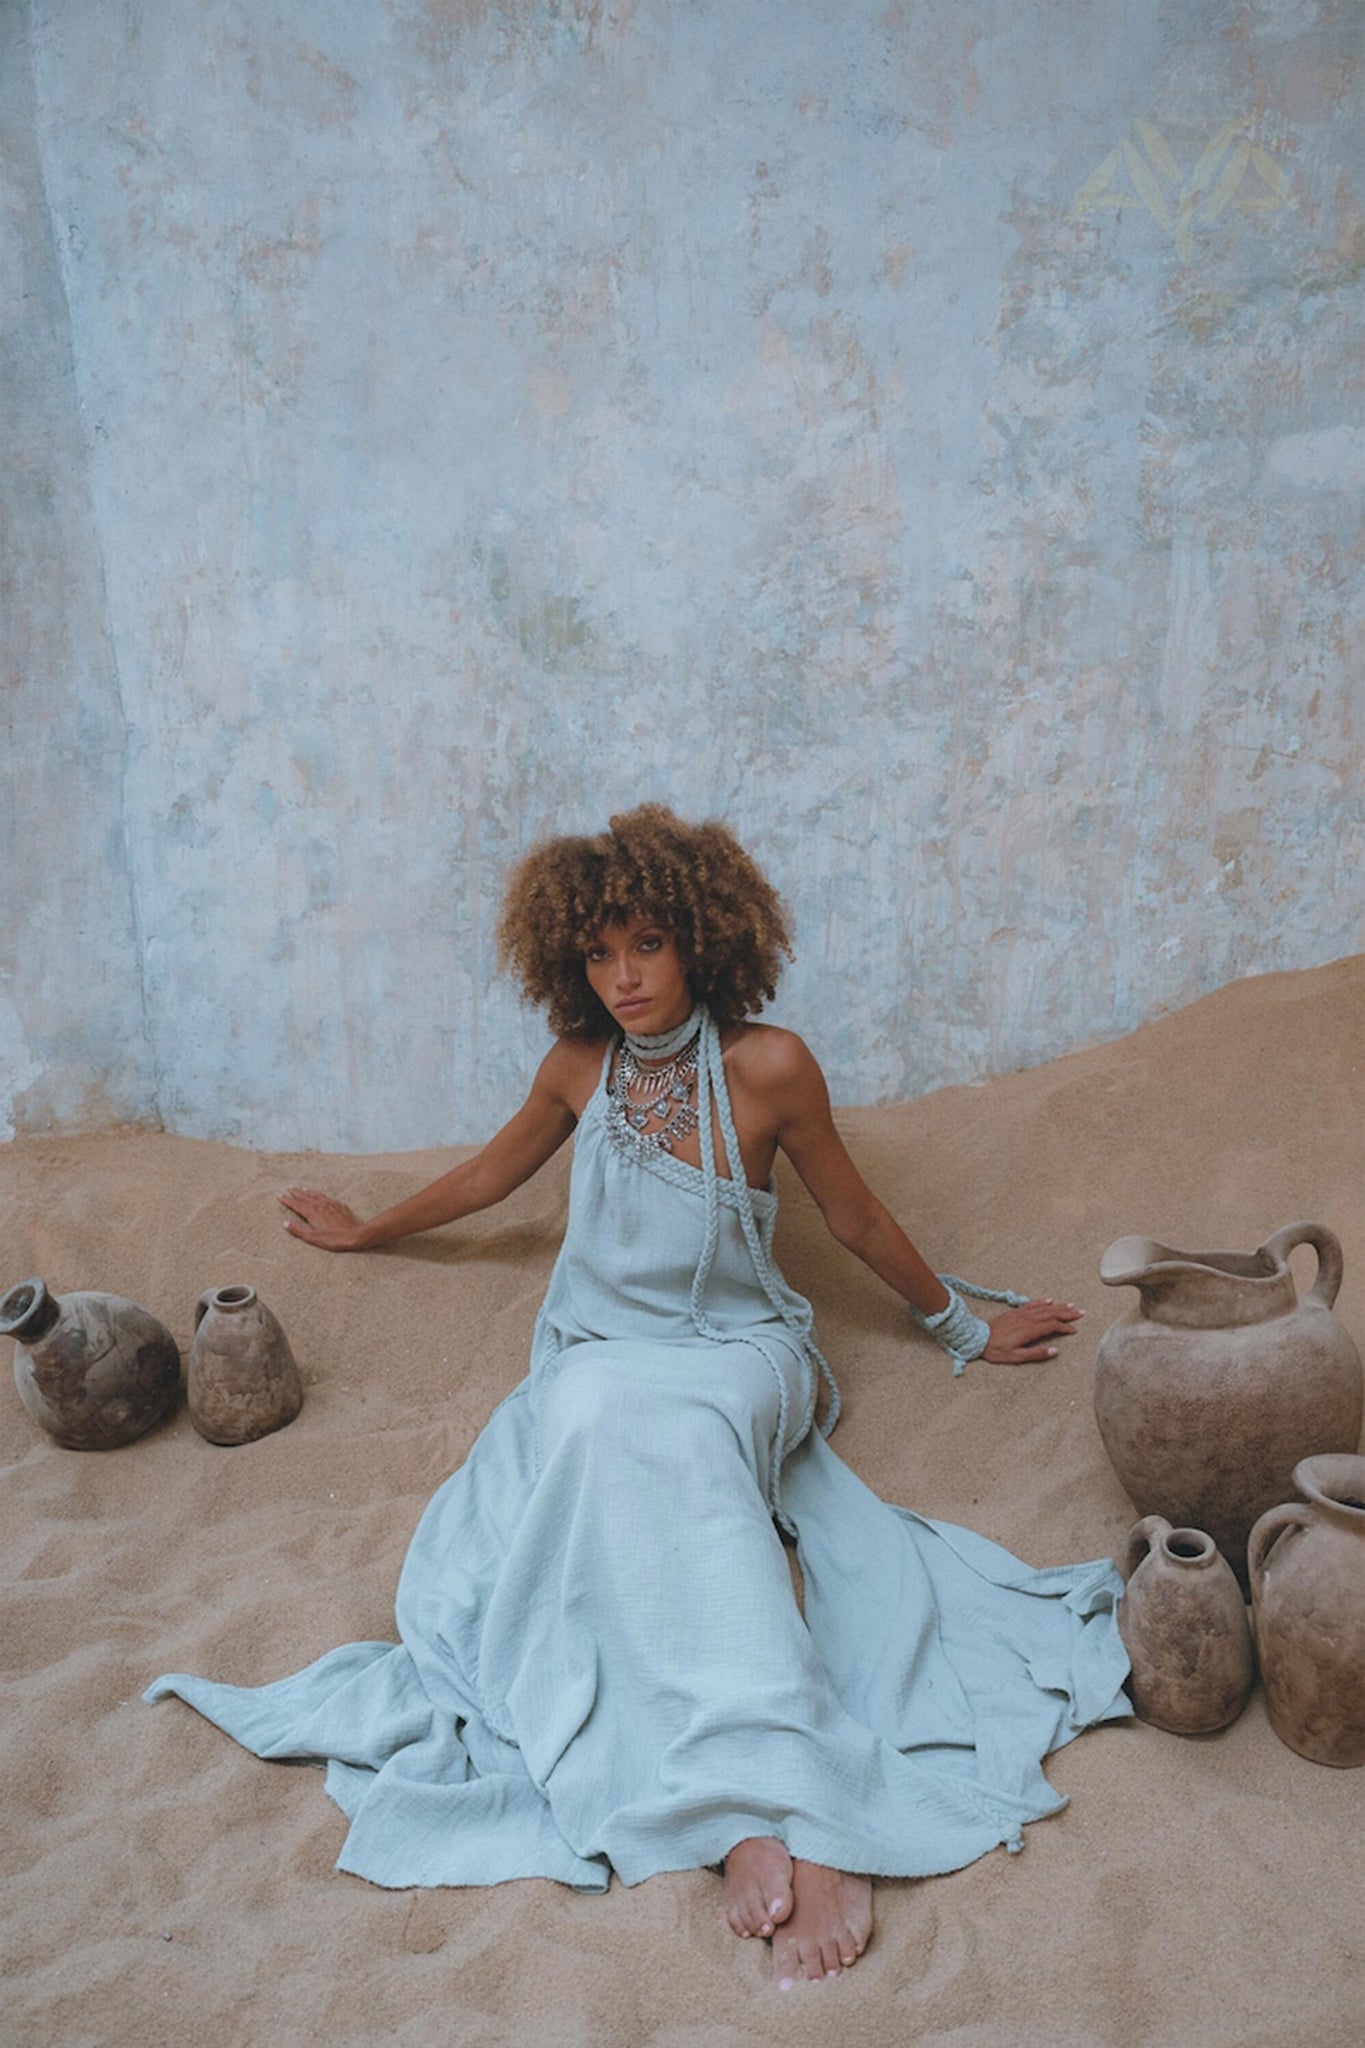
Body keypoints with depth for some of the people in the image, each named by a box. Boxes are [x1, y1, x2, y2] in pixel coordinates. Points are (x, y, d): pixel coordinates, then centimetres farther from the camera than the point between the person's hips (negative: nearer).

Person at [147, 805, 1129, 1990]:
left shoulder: (768, 1067, -7)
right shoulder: (579, 1068, 4)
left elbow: (855, 1217, 6)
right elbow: (496, 1171, 22)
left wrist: (965, 1328, 16)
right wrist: (368, 1230, 35)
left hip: (733, 1356, -3)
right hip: (598, 1353, 3)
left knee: (664, 1436, -38)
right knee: (602, 1417, -35)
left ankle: (766, 1815, -46)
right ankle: (780, 1810, -45)